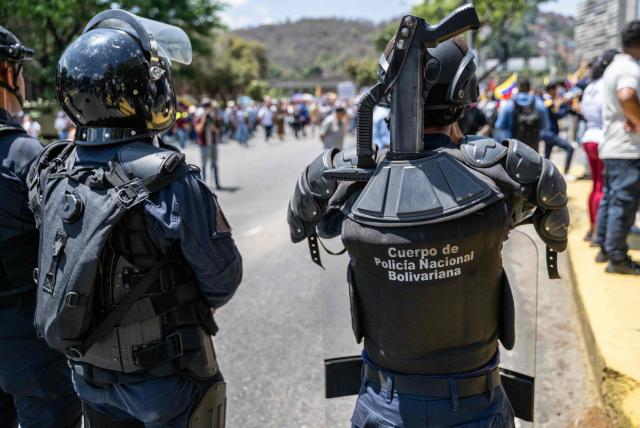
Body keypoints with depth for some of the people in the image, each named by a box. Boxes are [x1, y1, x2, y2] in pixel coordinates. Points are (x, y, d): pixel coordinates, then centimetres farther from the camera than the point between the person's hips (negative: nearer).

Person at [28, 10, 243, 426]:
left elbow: (61, 261, 4)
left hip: (91, 375, 5)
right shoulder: (172, 183, -27)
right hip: (166, 380, -5)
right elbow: (223, 280, -16)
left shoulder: (52, 174, -9)